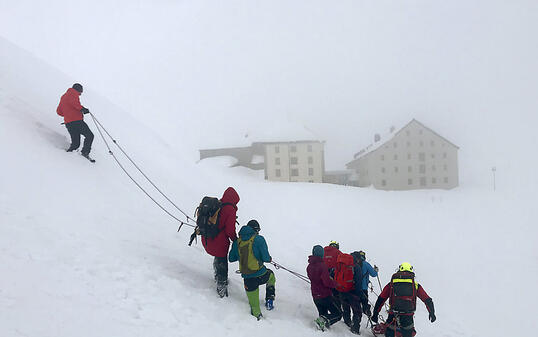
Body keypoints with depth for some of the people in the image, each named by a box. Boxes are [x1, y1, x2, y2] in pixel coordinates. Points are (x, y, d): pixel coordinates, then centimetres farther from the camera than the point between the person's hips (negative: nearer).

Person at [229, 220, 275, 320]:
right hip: (261, 275, -2)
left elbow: (231, 258, 11)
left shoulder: (237, 241, 3)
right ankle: (269, 301, 27)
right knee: (271, 275, 33)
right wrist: (270, 259, 11)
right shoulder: (259, 239, -10)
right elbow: (265, 258, -12)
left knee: (253, 304, 18)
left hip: (247, 278, 2)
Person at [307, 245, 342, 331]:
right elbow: (327, 282, -24)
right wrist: (335, 283, -3)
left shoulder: (309, 266, 4)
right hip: (325, 296, -7)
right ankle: (323, 320, -19)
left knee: (323, 315, 21)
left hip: (315, 296, 7)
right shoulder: (322, 265, -20)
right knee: (338, 314, 2)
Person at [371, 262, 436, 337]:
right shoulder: (415, 285, 11)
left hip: (393, 316, 0)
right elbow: (427, 300, 15)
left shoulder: (391, 284, 12)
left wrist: (375, 314, 17)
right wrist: (432, 313, 26)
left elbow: (381, 299, 11)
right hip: (408, 317, 0)